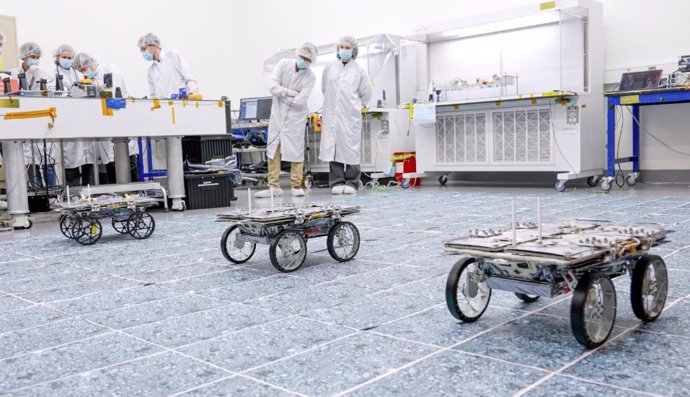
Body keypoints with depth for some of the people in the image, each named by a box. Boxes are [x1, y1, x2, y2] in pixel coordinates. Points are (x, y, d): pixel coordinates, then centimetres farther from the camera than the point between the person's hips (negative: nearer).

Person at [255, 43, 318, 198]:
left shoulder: (310, 77, -9)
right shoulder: (283, 64, -2)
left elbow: (299, 101, -19)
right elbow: (273, 86, -11)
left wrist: (281, 94, -11)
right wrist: (290, 93, -16)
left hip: (296, 117, -2)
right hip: (277, 114, 2)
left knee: (296, 150, -1)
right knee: (273, 150, 2)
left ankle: (296, 186, 8)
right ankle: (274, 186, 7)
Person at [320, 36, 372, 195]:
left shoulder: (359, 70, 2)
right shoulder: (329, 67, 8)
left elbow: (366, 94, 10)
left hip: (351, 116, -2)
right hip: (332, 115, 2)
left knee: (350, 149, -1)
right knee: (333, 148, 1)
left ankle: (351, 183, 5)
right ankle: (336, 183, 7)